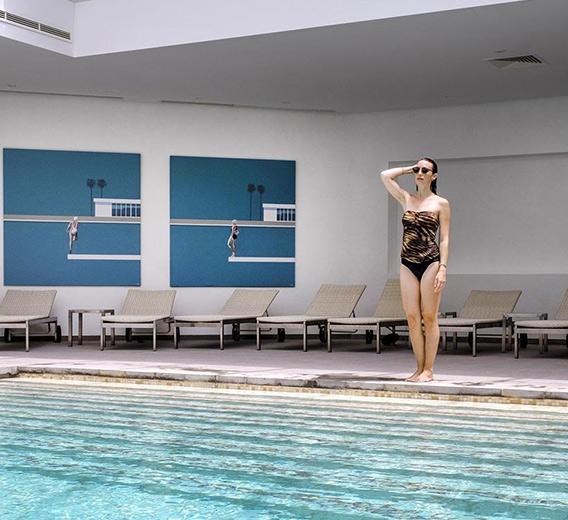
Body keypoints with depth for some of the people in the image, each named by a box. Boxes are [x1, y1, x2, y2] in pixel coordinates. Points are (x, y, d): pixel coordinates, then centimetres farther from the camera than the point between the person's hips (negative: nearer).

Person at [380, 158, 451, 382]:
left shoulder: (441, 203, 2)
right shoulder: (406, 199, 13)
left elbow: (444, 239, -2)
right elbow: (385, 176, 11)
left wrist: (442, 268, -10)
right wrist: (408, 169, 14)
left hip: (430, 262, -4)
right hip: (407, 263, 4)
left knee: (429, 318, -1)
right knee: (412, 318, 2)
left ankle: (428, 370, 4)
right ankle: (419, 368, 10)